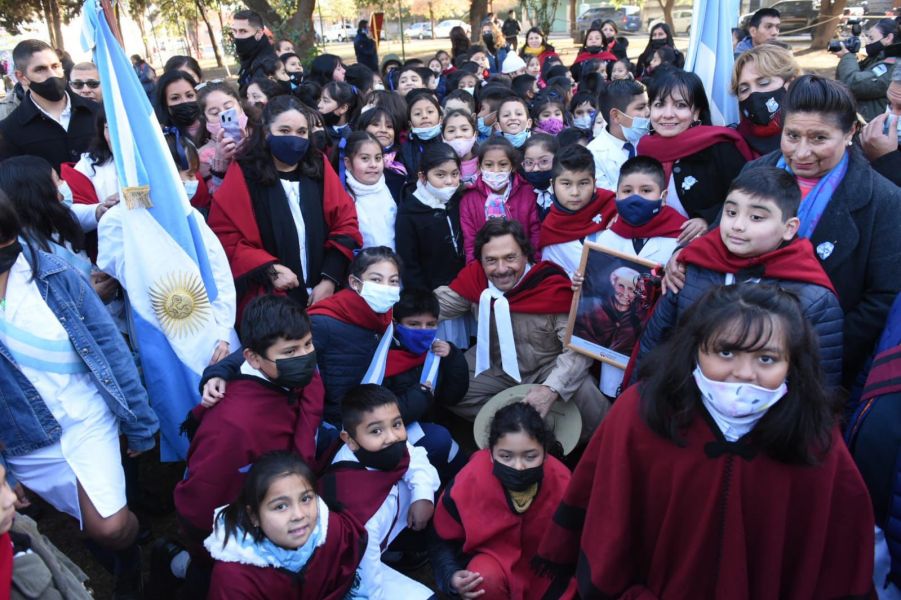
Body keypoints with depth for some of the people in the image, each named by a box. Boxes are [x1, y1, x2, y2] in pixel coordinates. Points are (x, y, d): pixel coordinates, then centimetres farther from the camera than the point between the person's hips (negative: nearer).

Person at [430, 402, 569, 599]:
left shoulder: (561, 483, -26)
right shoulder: (468, 484, -30)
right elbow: (443, 541, -12)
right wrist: (452, 577, -30)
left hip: (543, 562, 3)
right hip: (490, 555, -2)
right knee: (486, 580, -33)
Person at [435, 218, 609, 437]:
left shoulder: (554, 287, -25)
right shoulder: (474, 277, -13)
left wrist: (551, 388, -40)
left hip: (549, 369, -3)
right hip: (494, 368, 4)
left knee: (593, 411, -26)